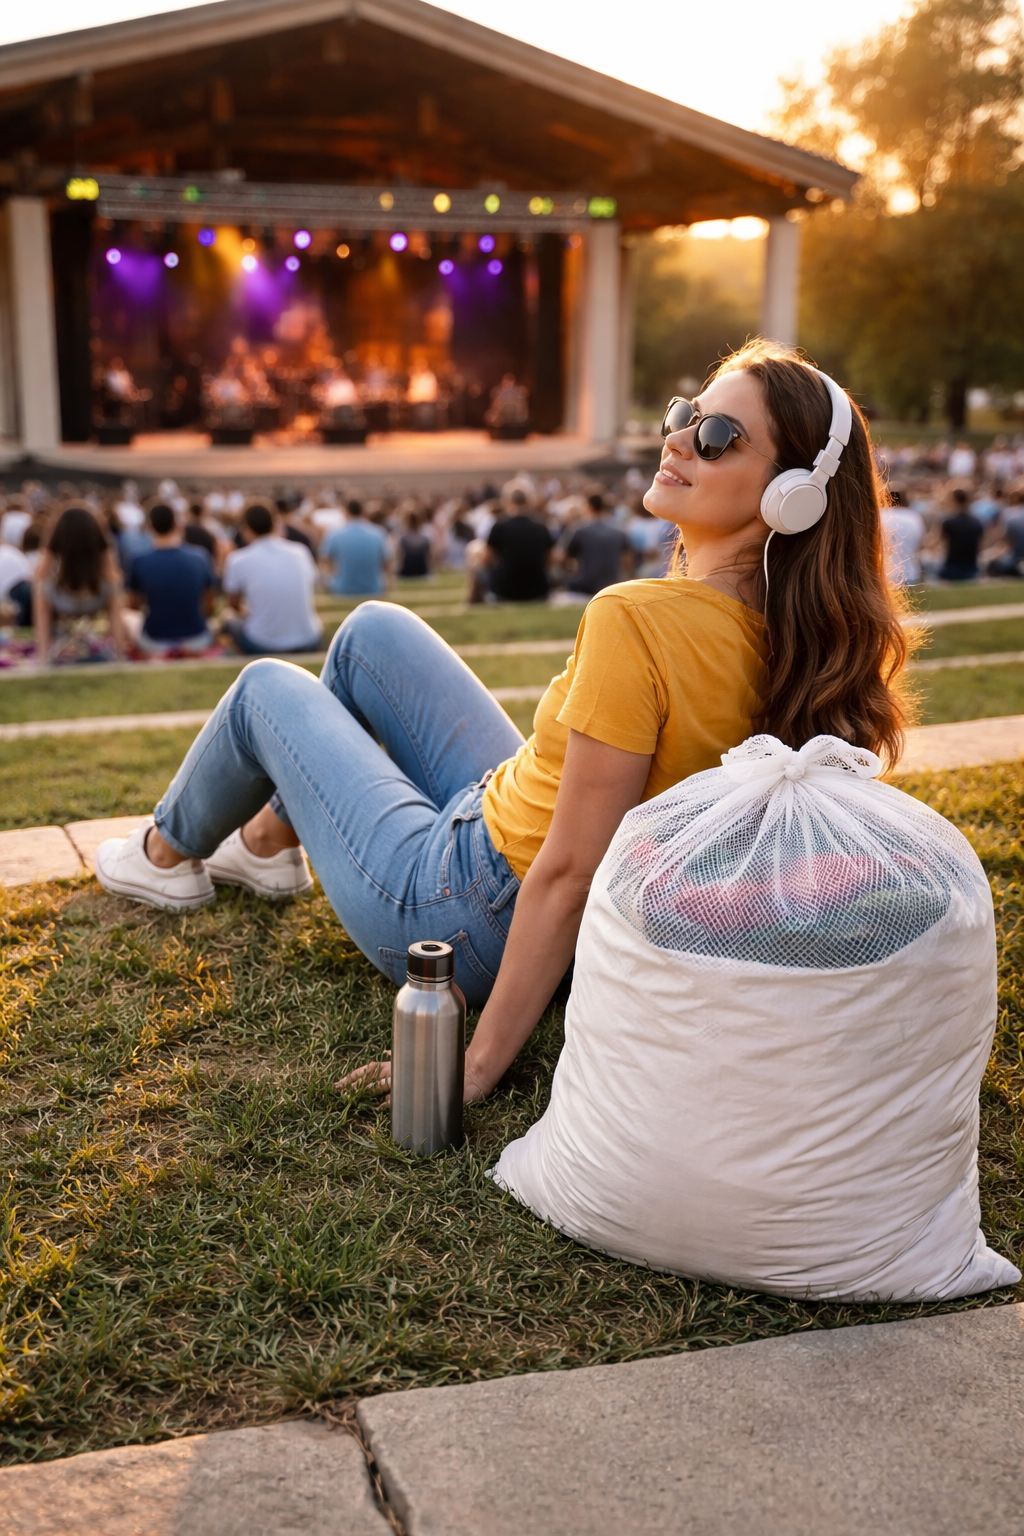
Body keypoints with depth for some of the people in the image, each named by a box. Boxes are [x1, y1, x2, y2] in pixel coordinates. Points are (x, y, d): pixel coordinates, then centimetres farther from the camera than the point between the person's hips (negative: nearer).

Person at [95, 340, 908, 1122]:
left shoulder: (640, 620, -34)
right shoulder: (780, 627, -11)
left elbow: (568, 873, -33)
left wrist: (477, 1067, -26)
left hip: (460, 918, -7)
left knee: (269, 689, 14)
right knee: (374, 630, 19)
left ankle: (167, 857, 44)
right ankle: (270, 838, 42)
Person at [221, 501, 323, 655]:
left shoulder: (238, 560, -7)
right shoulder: (301, 551, 1)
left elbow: (234, 603, 7)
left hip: (261, 646, -2)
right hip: (308, 643, 2)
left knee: (227, 621, 27)